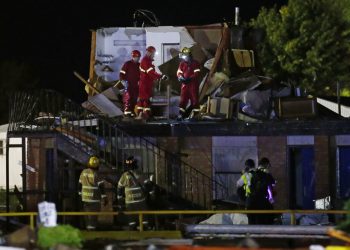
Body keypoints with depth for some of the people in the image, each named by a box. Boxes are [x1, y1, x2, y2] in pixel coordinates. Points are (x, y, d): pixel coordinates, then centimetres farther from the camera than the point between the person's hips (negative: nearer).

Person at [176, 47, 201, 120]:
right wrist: (180, 77, -16)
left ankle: (196, 113, 1)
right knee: (183, 99, 4)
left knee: (194, 99, -3)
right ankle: (181, 114, 8)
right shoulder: (182, 63, 11)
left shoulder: (195, 63, -5)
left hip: (193, 84, -4)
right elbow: (179, 72, 7)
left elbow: (196, 74, -12)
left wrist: (190, 79, -24)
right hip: (185, 84, 4)